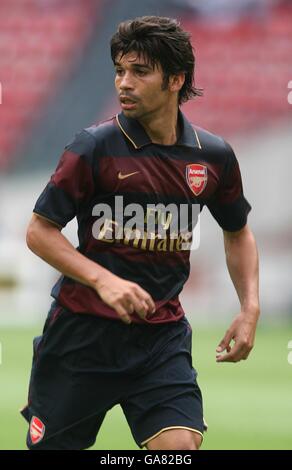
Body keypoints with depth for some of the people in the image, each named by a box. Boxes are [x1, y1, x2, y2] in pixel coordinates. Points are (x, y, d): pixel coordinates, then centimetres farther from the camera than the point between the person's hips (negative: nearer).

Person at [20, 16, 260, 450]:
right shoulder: (94, 148, -10)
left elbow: (237, 232, 19)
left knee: (180, 444, -15)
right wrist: (103, 280, -21)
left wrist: (250, 308, 7)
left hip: (164, 335, 2)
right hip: (83, 329, -2)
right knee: (51, 446, 5)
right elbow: (39, 230, -7)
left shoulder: (214, 157, 2)